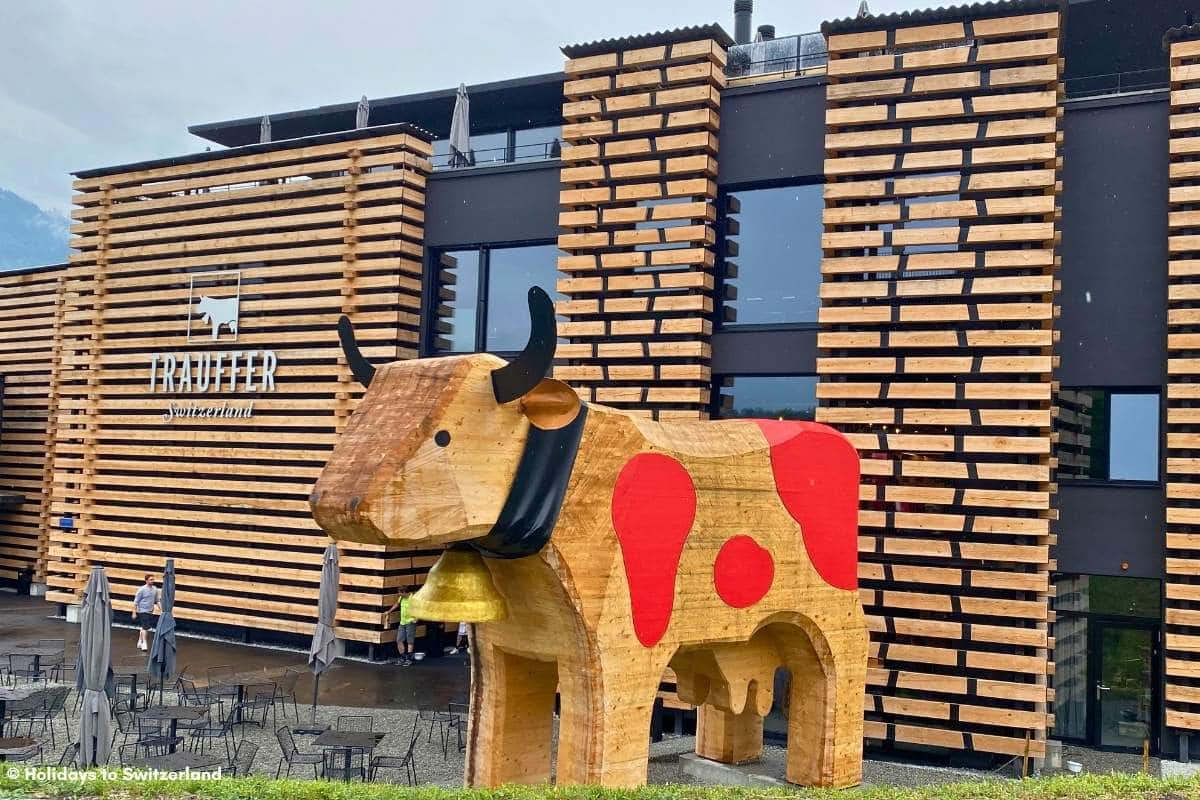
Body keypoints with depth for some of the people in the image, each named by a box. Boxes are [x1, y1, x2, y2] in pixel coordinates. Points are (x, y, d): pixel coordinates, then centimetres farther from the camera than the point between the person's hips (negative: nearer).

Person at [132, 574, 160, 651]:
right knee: (145, 627, -10)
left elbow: (157, 601, 13)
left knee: (142, 627, 15)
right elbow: (136, 602, -8)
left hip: (150, 612, 5)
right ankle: (144, 644, -5)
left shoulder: (155, 589, 3)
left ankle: (140, 643, 25)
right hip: (142, 611, -5)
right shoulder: (142, 589, -12)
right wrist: (134, 612, -8)